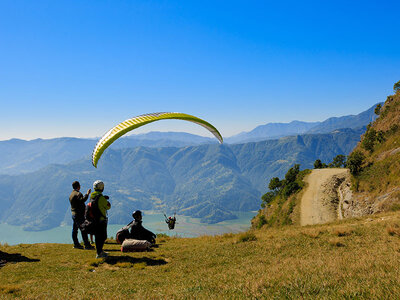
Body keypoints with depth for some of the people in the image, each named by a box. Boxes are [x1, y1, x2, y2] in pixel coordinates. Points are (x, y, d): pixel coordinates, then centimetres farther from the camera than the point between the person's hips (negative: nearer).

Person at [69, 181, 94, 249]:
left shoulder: (71, 194, 16)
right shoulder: (78, 194, -15)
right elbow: (82, 200, -35)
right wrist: (87, 194, -31)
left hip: (73, 213, 10)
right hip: (79, 214, -10)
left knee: (74, 229, 12)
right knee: (83, 229, -8)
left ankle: (76, 244, 18)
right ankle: (87, 245, -7)